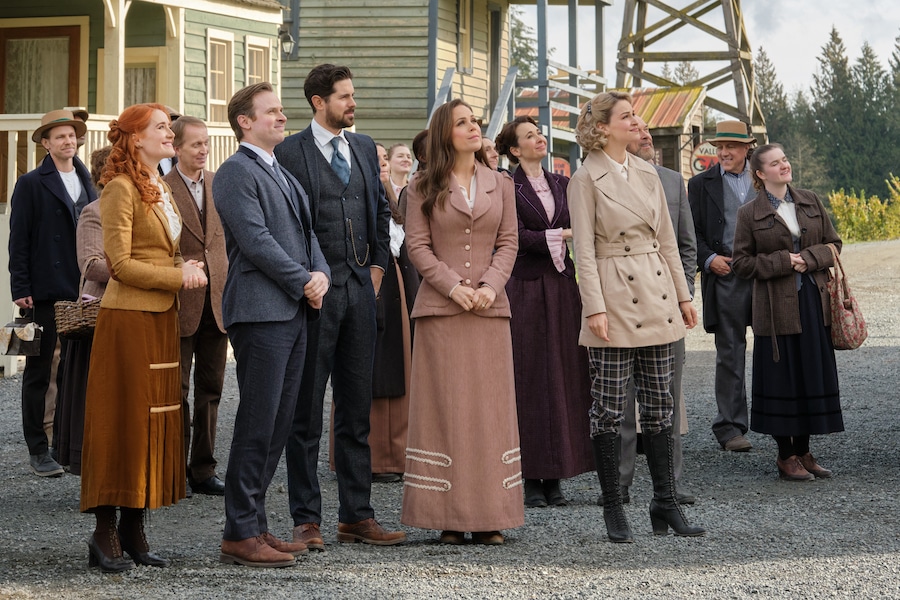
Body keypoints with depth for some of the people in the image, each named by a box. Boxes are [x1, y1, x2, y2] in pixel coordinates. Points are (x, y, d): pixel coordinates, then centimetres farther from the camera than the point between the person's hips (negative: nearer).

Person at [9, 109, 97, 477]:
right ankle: (38, 450, 6)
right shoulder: (31, 184, -1)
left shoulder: (86, 182, 14)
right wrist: (21, 290, -11)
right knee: (39, 371, 2)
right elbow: (19, 240, -4)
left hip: (81, 292, 4)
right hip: (44, 292, -4)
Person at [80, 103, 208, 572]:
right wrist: (178, 276, -14)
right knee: (121, 422, -7)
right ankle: (105, 534, -2)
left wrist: (187, 268, 4)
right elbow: (121, 264, -15)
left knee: (156, 421, 6)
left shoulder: (163, 190, 17)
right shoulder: (120, 189, -10)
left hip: (162, 318, 9)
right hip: (128, 318, -8)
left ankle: (134, 530, 11)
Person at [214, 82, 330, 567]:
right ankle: (239, 535, -6)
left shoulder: (284, 176, 22)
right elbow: (255, 240, -15)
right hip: (260, 311, -9)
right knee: (257, 424, -9)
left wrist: (321, 274, 0)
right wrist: (305, 282, -12)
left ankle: (254, 524, 15)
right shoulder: (236, 173, -7)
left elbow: (306, 232, 20)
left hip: (294, 311, 9)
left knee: (278, 424, 9)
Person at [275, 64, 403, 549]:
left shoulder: (364, 148, 14)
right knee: (306, 412, 0)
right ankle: (306, 519, 4)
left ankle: (357, 516, 14)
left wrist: (377, 265, 13)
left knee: (357, 409, 9)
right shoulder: (289, 153, -6)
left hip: (360, 289, 6)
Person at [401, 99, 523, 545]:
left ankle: (489, 517, 4)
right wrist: (453, 286, -12)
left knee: (490, 408, 1)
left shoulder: (500, 186, 11)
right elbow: (417, 245, -1)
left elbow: (508, 243, 8)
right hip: (440, 310, -2)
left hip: (490, 309, 2)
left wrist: (490, 285, -8)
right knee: (445, 408, -2)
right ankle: (449, 515, 1)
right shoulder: (424, 187, 4)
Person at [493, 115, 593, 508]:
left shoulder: (561, 184, 15)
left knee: (563, 378, 3)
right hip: (525, 288, -5)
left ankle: (554, 477, 8)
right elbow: (518, 237, -12)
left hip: (562, 287, 5)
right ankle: (530, 478, 0)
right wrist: (561, 235, -11)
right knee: (529, 380, -4)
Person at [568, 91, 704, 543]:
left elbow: (667, 241, 16)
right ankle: (613, 509, 5)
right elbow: (584, 250, -9)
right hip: (614, 298, -6)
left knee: (658, 404, 8)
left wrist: (683, 295, 15)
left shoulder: (647, 174, 12)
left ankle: (665, 504, 13)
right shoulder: (586, 179, -5)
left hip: (656, 298, 6)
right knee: (609, 408, -2)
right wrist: (595, 308, -16)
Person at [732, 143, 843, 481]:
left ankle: (803, 451, 16)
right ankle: (786, 456, 9)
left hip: (813, 302, 4)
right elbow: (741, 263, -3)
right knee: (781, 378, -1)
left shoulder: (811, 203, 10)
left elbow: (833, 244, 11)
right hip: (776, 307, -4)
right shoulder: (749, 214, -2)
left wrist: (808, 259, -8)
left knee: (813, 376, 5)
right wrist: (782, 262, -14)